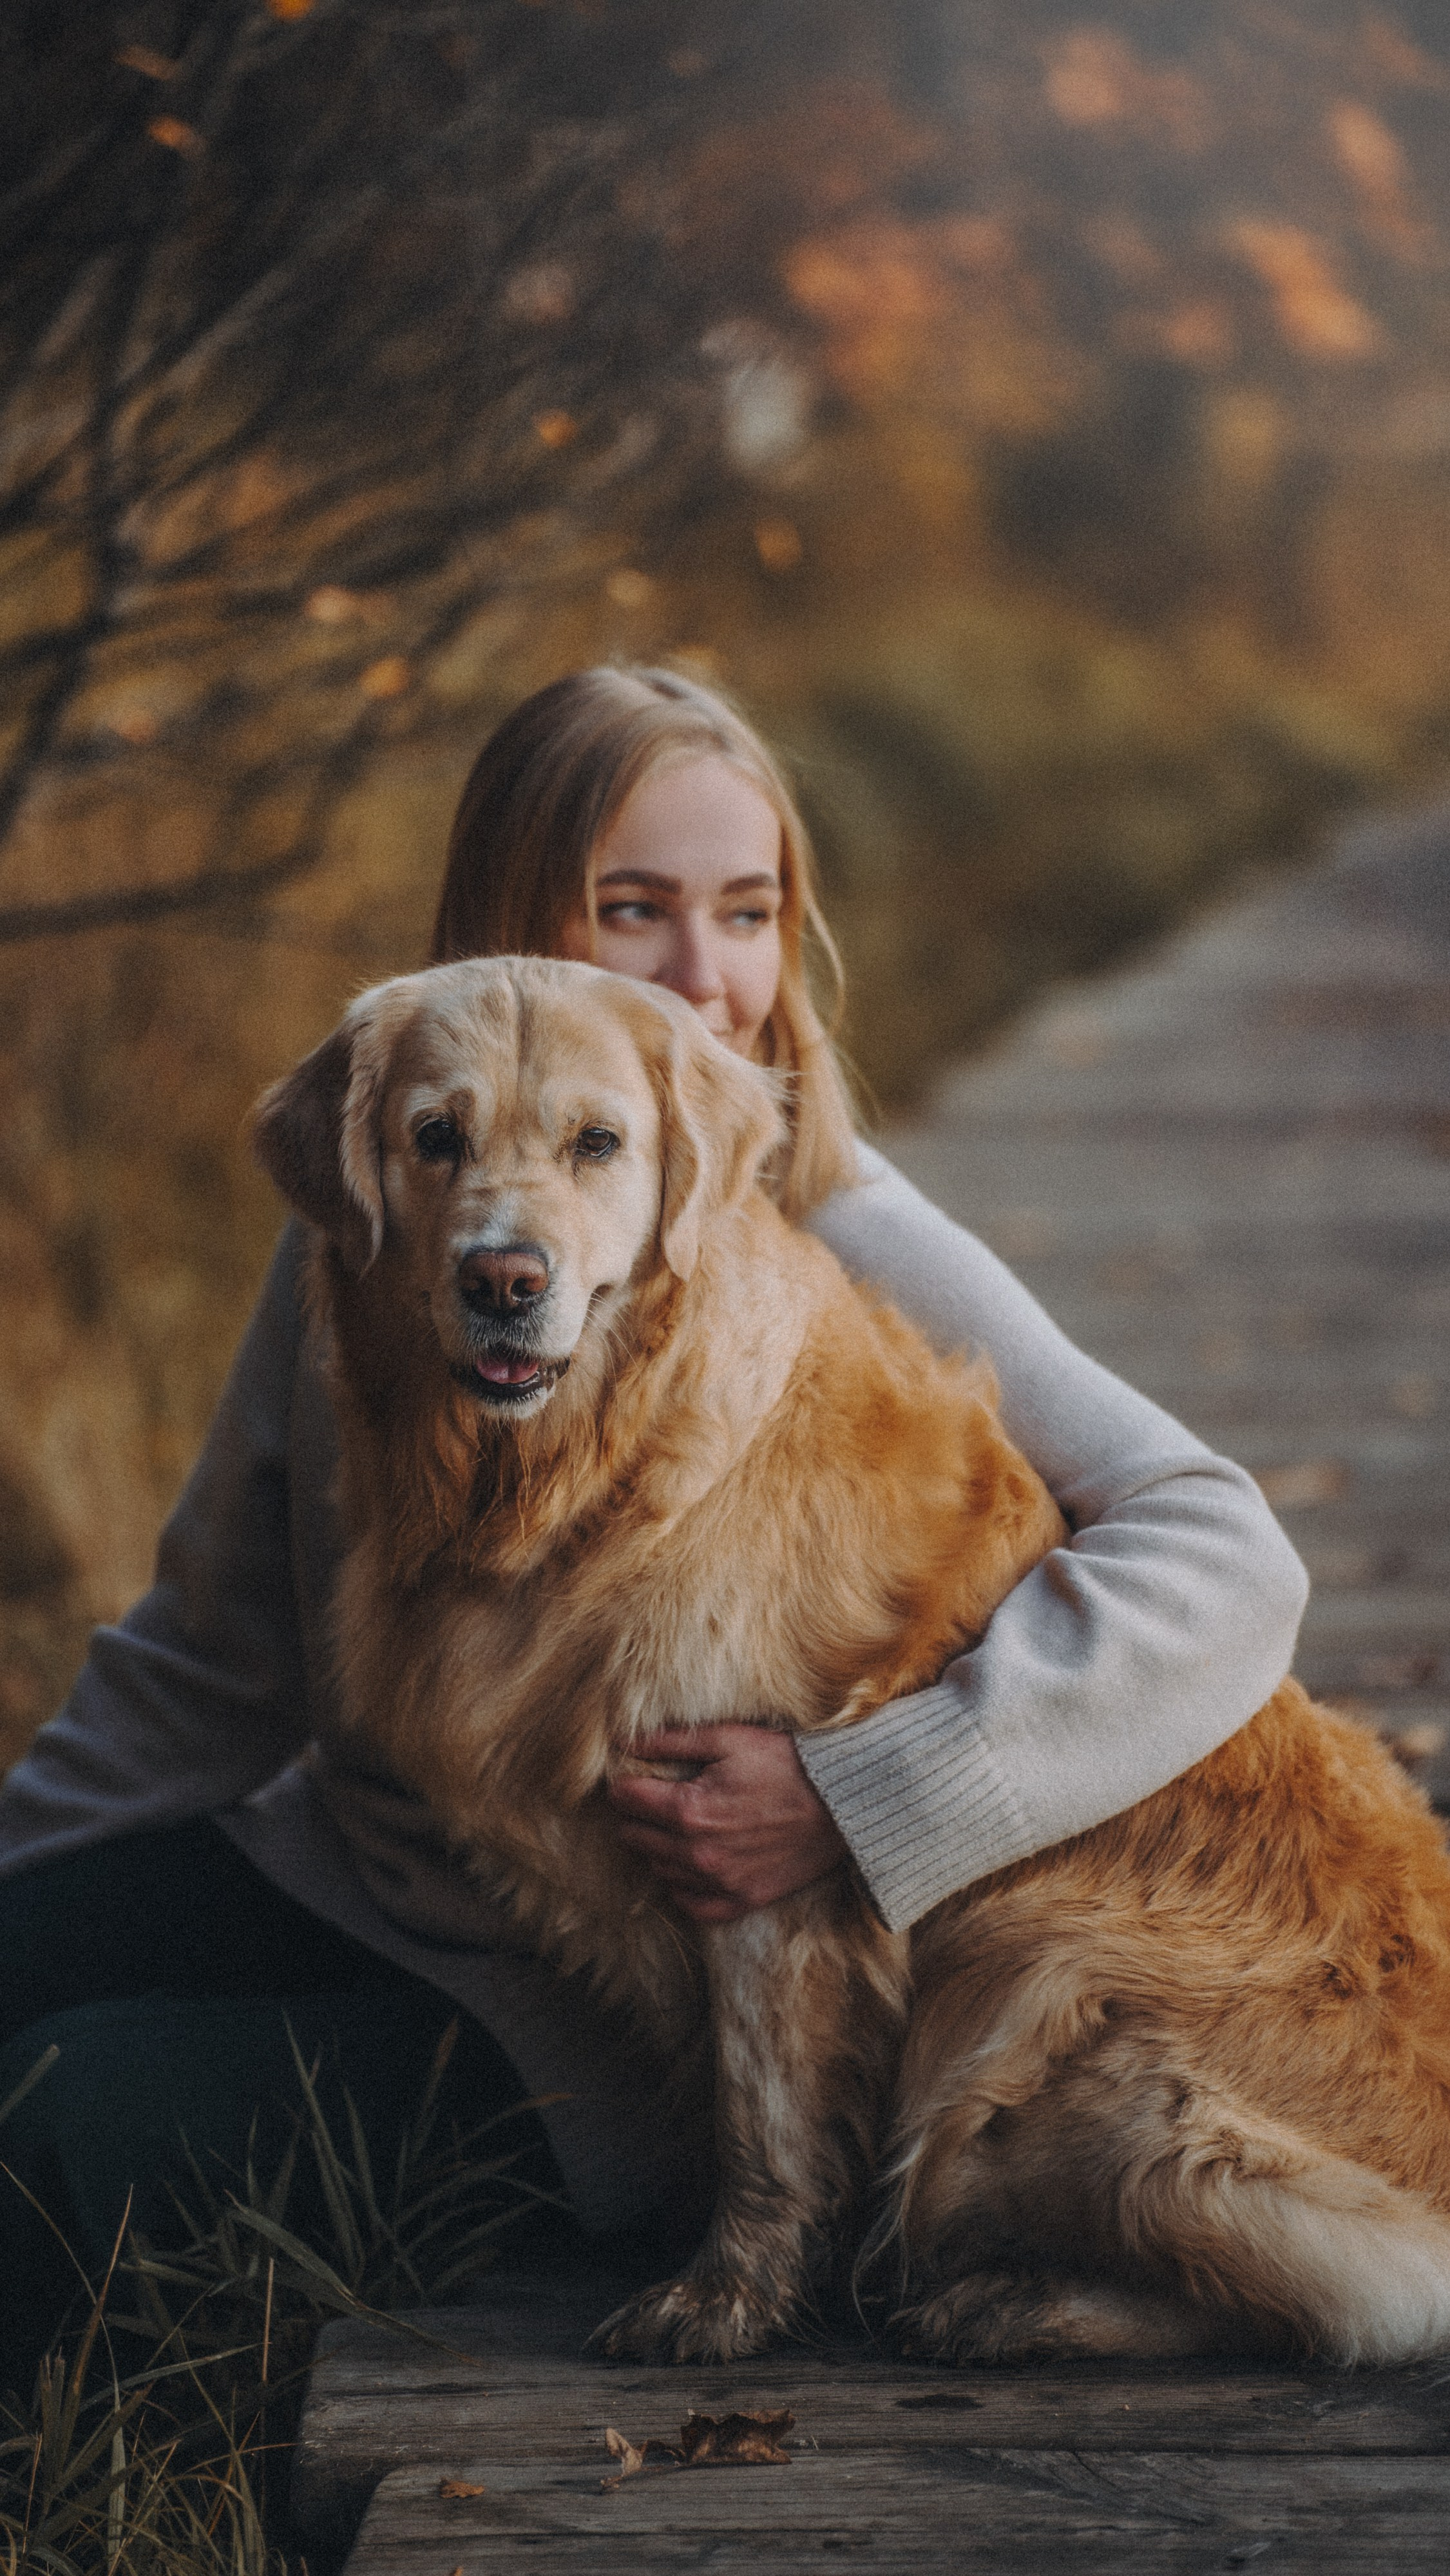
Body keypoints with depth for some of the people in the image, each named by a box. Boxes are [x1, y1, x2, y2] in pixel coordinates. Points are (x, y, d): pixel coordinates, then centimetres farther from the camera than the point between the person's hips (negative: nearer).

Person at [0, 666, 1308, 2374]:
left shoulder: (853, 1264, -17)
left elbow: (1226, 1565, -26)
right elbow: (212, 1654, 11)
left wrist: (853, 1795, -34)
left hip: (602, 2041, -5)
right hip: (346, 1880, 6)